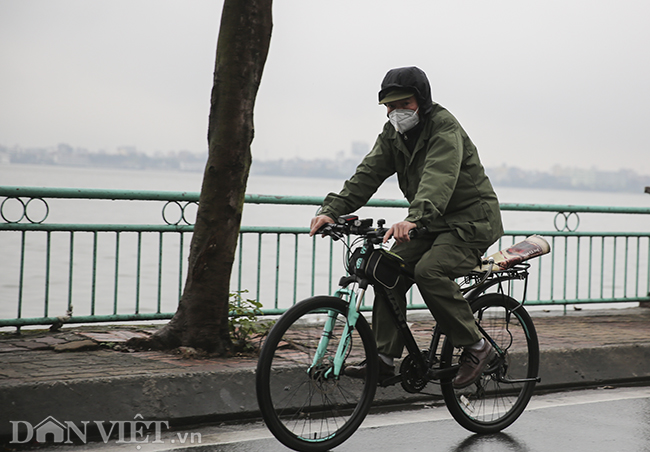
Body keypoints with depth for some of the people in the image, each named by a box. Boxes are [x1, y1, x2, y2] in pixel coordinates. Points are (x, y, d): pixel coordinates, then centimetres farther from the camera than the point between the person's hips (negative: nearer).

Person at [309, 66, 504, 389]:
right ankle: (384, 357, -4)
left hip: (471, 220, -8)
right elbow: (368, 174, -4)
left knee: (429, 270, -29)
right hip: (432, 222, 8)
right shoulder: (393, 134, 4)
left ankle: (476, 347, -16)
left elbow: (439, 177, -38)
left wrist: (415, 219, -55)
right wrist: (331, 210, -20)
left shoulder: (444, 128, -21)